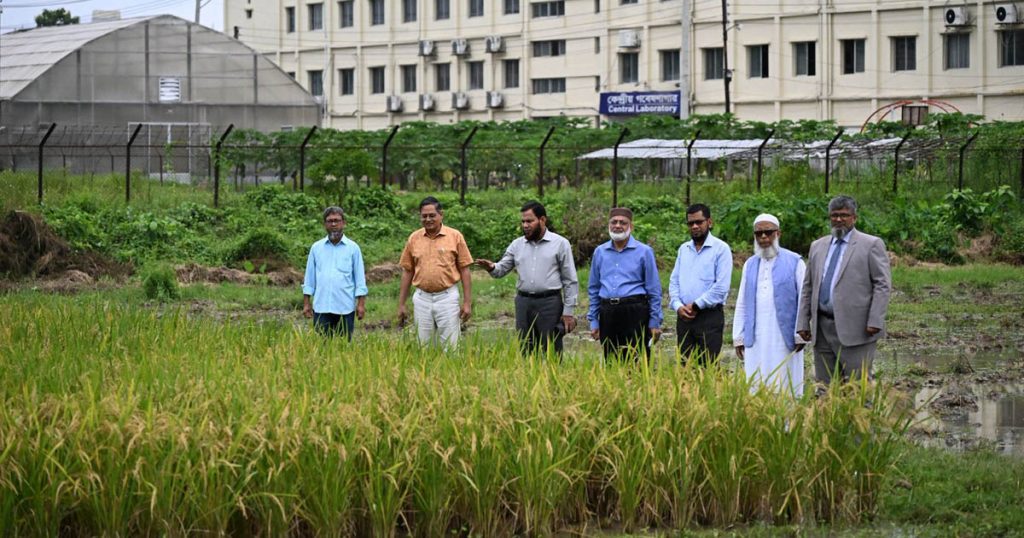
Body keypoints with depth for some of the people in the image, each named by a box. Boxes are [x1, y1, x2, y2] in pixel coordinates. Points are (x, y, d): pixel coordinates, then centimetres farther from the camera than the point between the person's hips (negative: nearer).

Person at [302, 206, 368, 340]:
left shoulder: (353, 248, 5)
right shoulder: (316, 248, 9)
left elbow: (360, 278, 4)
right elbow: (309, 277, 11)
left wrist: (361, 304, -3)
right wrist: (306, 303, 6)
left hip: (345, 308, -1)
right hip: (321, 307, 1)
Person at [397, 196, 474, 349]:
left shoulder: (455, 236, -2)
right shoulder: (414, 238, 6)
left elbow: (464, 270, 0)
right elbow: (407, 272, 10)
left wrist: (467, 302, -4)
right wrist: (401, 304, 8)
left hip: (447, 297, -2)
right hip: (422, 298, 3)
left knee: (450, 347, -1)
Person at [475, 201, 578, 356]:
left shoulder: (560, 243, 0)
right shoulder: (517, 245, 11)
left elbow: (570, 281, 1)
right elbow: (501, 270, 9)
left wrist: (568, 312, -4)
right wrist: (491, 268, -16)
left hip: (549, 302, -4)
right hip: (523, 302, 4)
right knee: (524, 351, 6)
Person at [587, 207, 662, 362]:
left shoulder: (644, 252, 3)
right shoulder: (600, 252, 13)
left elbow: (654, 290, 3)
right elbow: (593, 289, 18)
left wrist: (655, 322, -1)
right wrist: (593, 321, 14)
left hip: (634, 312, -4)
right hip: (608, 313, 4)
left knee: (635, 363, -8)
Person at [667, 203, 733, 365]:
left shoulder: (721, 248, -4)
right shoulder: (683, 249, 16)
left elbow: (721, 286, -11)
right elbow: (674, 281, 14)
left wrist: (696, 305, -11)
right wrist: (678, 306, -4)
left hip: (710, 316, -6)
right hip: (684, 316, 6)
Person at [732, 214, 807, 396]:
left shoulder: (794, 262, 0)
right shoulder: (750, 265, 14)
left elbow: (804, 300, -2)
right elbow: (741, 304, 16)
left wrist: (800, 335, -8)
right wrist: (738, 338, 11)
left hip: (784, 338, -4)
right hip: (755, 340, 4)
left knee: (783, 387, -3)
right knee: (756, 386, 1)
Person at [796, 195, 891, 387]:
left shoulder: (871, 245, 0)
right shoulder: (818, 247, 17)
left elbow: (883, 284, -5)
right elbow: (808, 287, 18)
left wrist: (875, 321, -14)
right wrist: (803, 322, 11)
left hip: (856, 329, -5)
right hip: (823, 329, 6)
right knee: (824, 386, 6)